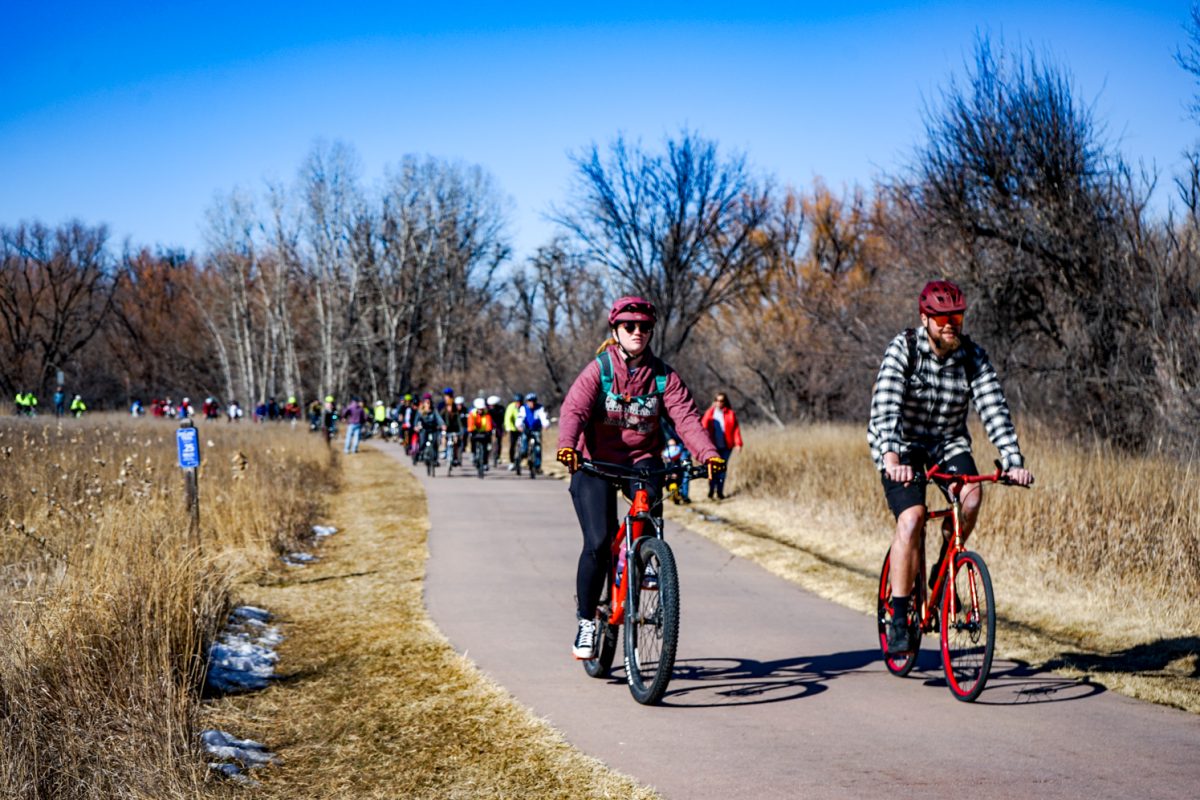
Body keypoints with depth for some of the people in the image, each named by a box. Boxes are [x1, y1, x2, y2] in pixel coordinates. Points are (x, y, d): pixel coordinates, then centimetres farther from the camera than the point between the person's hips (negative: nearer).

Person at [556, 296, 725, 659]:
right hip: (595, 462, -2)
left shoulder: (663, 376, -1)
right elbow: (574, 410, -21)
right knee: (598, 542, -15)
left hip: (641, 458, 2)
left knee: (649, 490, -34)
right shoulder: (598, 370, -7)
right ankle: (585, 621, 2)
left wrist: (709, 454, -31)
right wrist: (566, 446, -42)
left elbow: (686, 417, -12)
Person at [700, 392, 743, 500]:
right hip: (713, 446, 0)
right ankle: (711, 491, 5)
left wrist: (738, 443, -6)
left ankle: (720, 492, 8)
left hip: (726, 446, 0)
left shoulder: (730, 414, 5)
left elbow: (736, 429, 3)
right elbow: (703, 427, 3)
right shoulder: (710, 413, 7)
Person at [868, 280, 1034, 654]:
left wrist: (1014, 462, -29)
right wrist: (891, 456, -46)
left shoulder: (973, 357, -10)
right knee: (911, 517, -24)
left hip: (948, 443, 3)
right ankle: (898, 617, -14)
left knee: (971, 495, -27)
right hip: (901, 445, -3)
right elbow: (886, 408, -30)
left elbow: (994, 410, -16)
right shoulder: (902, 349, -18)